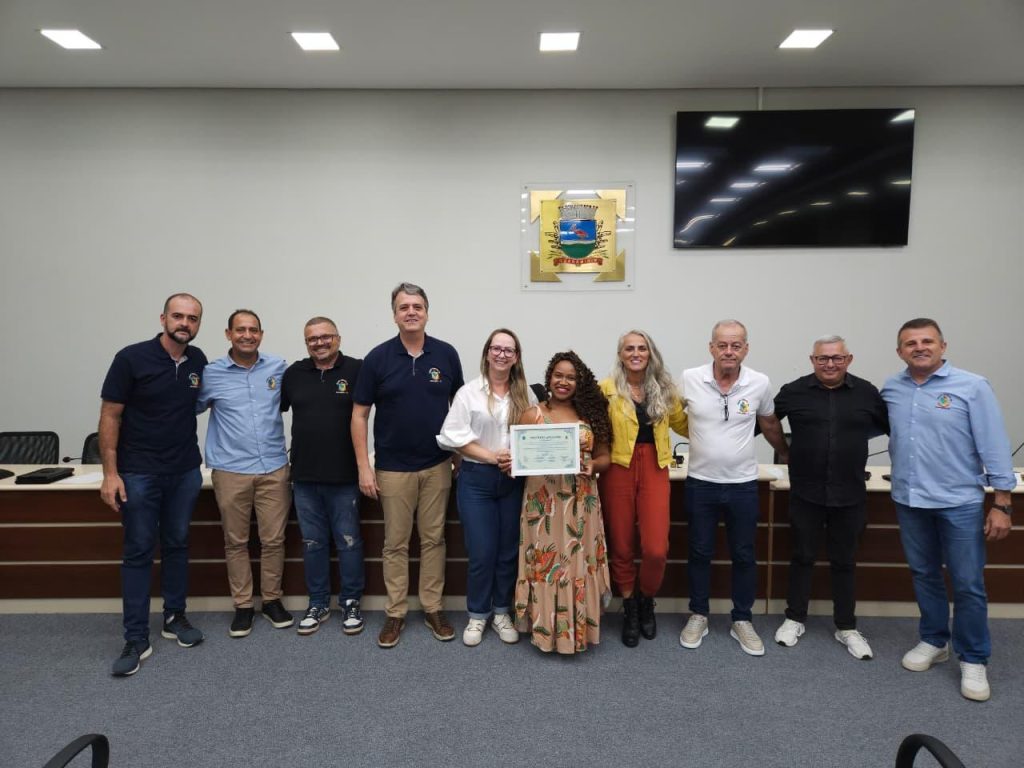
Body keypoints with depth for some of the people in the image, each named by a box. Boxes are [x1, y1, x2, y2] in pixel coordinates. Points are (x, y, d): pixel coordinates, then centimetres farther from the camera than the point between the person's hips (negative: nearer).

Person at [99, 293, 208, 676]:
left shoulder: (198, 360, 1)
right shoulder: (131, 358, -11)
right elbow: (110, 416, -9)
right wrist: (110, 472, -13)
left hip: (185, 472, 4)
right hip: (138, 472, -4)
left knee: (177, 545, 13)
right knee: (138, 552, 2)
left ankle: (174, 617, 28)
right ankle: (136, 639, 10)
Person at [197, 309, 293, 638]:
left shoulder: (279, 367, 3)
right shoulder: (211, 373, 0)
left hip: (274, 468, 1)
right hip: (230, 471, -1)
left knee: (274, 539, 7)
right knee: (236, 542, 9)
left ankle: (272, 600, 25)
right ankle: (242, 605, 24)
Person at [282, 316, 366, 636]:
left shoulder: (356, 370, -6)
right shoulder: (294, 373, 6)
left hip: (345, 477, -3)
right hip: (304, 477, 4)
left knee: (348, 542, 7)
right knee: (313, 543, 13)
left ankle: (350, 603, 22)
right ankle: (318, 603, 27)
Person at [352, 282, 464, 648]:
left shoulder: (446, 354, -1)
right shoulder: (378, 357, -5)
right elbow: (359, 414, -3)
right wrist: (364, 466, -8)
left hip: (437, 465, 1)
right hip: (393, 467, -1)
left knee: (433, 539, 11)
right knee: (395, 543, 8)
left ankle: (433, 608, 24)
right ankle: (395, 613, 22)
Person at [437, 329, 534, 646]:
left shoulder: (526, 394, 6)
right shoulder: (469, 392, -3)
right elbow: (453, 436, -8)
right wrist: (493, 456, -14)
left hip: (514, 479, 3)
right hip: (477, 479, -2)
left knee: (509, 549, 10)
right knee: (481, 552, 0)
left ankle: (501, 612, 28)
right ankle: (477, 615, 21)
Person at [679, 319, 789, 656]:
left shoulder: (760, 383, -7)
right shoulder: (689, 379, -11)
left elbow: (770, 425, 11)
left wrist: (788, 457, 21)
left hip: (743, 484, 1)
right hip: (700, 483, -1)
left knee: (744, 555, 12)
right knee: (700, 552, 12)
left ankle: (742, 621, 28)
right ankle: (698, 616, 28)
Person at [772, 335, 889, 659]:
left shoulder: (866, 393, -1)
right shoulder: (794, 391, -4)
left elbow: (893, 428, 9)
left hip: (849, 495, 1)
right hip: (805, 494, -1)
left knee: (844, 562, 13)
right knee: (802, 557, 11)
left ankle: (846, 627, 27)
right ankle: (795, 619, 27)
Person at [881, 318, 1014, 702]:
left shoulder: (972, 386, -8)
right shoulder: (890, 389, 3)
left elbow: (994, 446, -8)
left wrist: (1001, 504, -9)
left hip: (960, 503, -3)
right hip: (908, 501, 4)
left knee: (968, 584, 5)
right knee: (924, 575, 16)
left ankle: (973, 660, 21)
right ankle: (933, 641, 33)